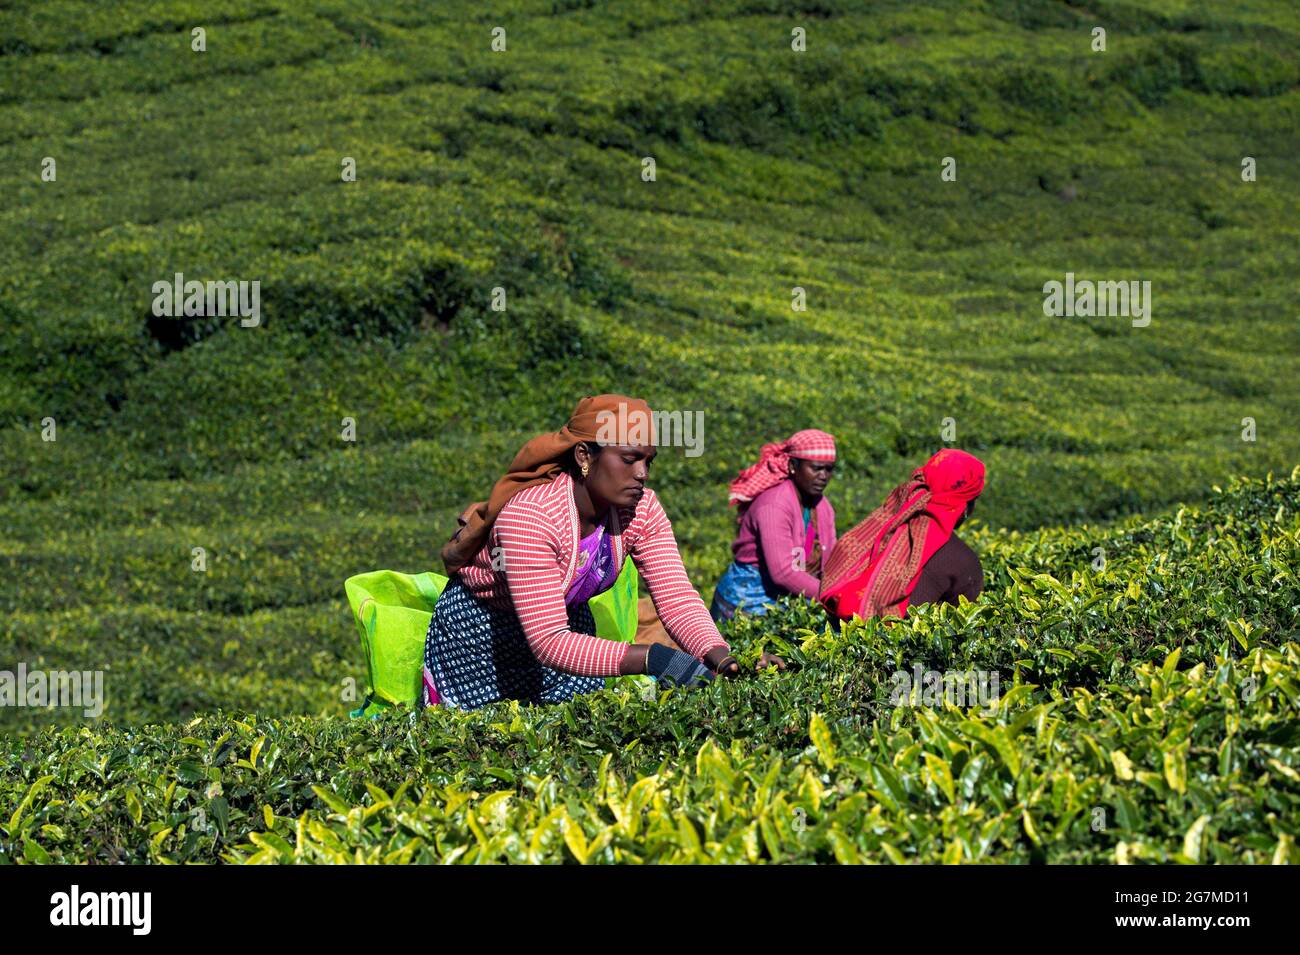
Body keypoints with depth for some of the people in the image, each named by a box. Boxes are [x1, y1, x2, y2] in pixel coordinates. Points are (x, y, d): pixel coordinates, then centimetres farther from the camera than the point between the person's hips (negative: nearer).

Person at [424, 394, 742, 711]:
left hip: (568, 620, 5)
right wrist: (651, 659, -52)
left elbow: (677, 597, -24)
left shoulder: (642, 510, -20)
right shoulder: (530, 517, -37)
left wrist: (720, 658, -44)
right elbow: (549, 642, -41)